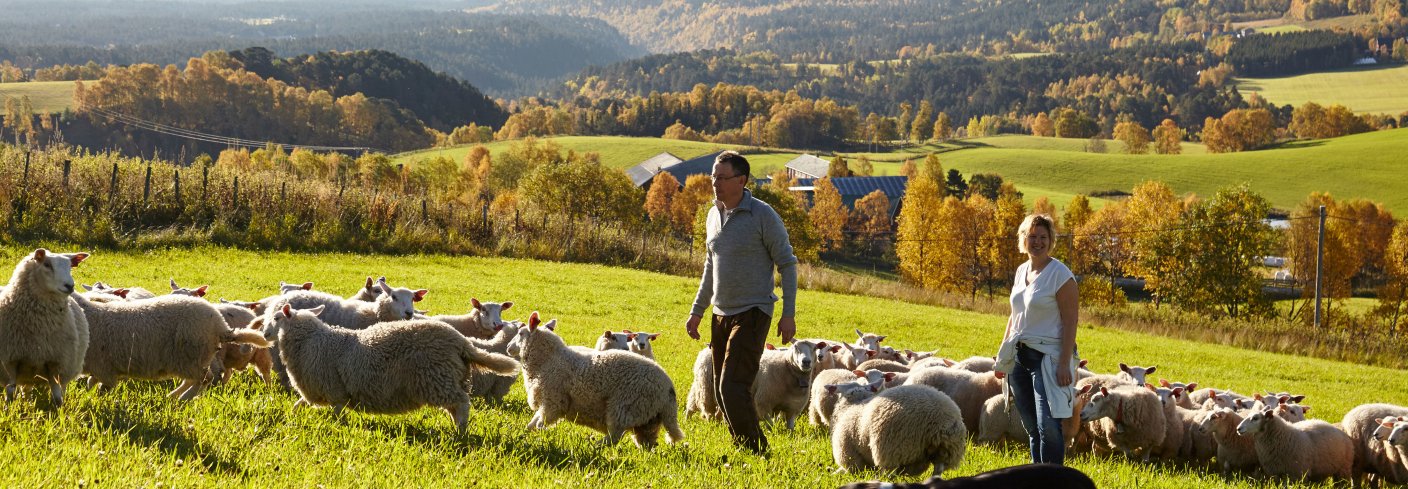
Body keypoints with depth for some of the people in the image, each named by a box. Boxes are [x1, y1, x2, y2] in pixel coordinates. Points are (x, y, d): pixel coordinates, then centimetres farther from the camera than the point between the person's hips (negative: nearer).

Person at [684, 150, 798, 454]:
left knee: (733, 387, -16)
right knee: (722, 390, 9)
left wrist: (788, 314, -11)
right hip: (721, 315, 8)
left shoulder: (762, 215, -11)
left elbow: (787, 264, -7)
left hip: (751, 315, -8)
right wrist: (697, 310, 21)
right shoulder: (714, 215, 10)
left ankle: (756, 451, -7)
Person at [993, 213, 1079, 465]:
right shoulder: (1021, 271, 13)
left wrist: (1065, 363, -20)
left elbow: (1070, 322, -13)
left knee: (1048, 426, -14)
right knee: (1032, 428, 9)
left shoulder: (1060, 275, -9)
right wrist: (1002, 354, 19)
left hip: (1047, 357, -7)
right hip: (1019, 357, 7)